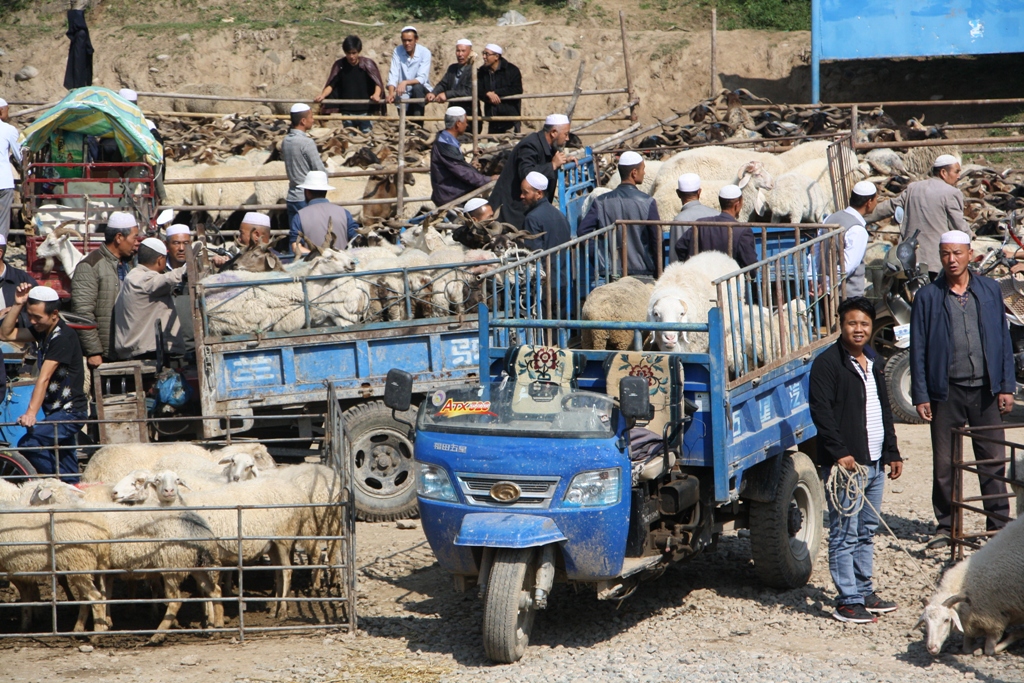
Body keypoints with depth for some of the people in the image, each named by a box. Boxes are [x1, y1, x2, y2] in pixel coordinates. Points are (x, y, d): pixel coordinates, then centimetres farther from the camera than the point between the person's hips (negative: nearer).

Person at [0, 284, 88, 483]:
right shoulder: (43, 330, 8)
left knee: (28, 444, -24)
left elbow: (44, 378, -28)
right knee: (68, 470, 13)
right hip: (58, 411, 10)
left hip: (70, 412, -10)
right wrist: (17, 304, -1)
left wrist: (31, 412, -33)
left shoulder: (63, 337, -20)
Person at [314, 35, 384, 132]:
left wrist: (376, 94, -29)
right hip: (347, 112, 2)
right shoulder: (339, 65, 1)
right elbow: (331, 85, 1)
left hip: (365, 111, -2)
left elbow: (377, 83, -8)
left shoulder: (367, 64, -4)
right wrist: (322, 95, -18)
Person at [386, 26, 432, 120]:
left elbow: (422, 78, -22)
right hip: (404, 95, 2)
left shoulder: (424, 53, -13)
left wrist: (405, 82, -41)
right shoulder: (397, 51, -5)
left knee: (417, 87, -35)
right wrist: (391, 93, -33)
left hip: (420, 92, -2)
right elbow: (393, 75, -14)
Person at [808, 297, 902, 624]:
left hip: (875, 462, 8)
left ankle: (864, 592, 22)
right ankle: (847, 601, -2)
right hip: (845, 463, -8)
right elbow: (821, 411, -15)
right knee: (844, 535, -5)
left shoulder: (874, 362, 16)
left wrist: (892, 452, 19)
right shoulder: (827, 363, -9)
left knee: (867, 532, 13)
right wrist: (839, 453, -21)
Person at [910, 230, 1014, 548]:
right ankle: (945, 525, 14)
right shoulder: (928, 297, 2)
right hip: (946, 391, -1)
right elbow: (918, 349, 2)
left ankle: (999, 523, 13)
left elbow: (1003, 339, 8)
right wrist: (920, 396, -3)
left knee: (993, 460, 4)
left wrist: (1007, 386, 2)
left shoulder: (990, 290, 7)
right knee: (944, 463, 3)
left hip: (985, 390, 1)